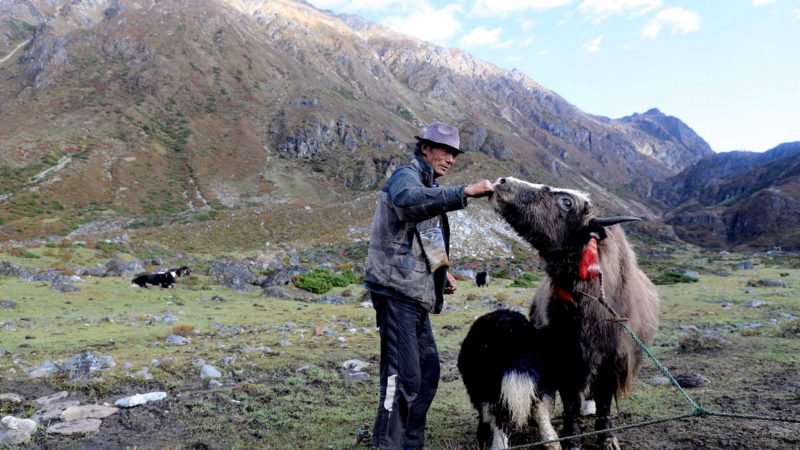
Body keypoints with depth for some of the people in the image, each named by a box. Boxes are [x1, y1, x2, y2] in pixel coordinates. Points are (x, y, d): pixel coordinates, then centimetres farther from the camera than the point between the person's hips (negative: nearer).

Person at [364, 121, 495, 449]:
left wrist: (441, 270, 16)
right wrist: (465, 192, -41)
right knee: (404, 373, -11)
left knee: (428, 369, 13)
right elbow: (410, 202, -35)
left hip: (415, 294, 10)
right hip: (396, 290, -10)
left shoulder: (429, 186, 22)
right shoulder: (406, 176, -8)